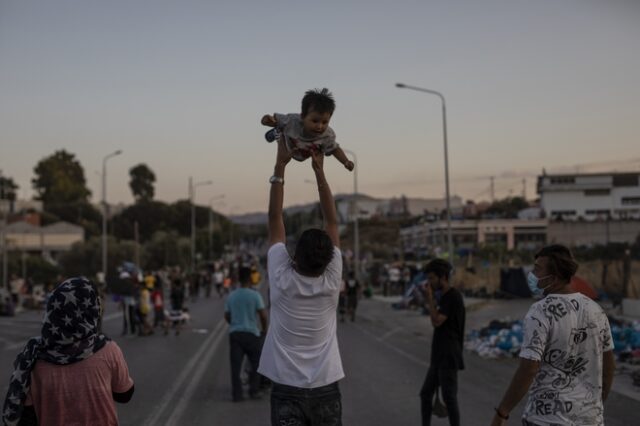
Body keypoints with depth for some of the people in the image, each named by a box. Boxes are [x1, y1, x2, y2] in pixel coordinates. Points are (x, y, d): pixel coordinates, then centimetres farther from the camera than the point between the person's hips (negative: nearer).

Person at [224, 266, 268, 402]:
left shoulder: (231, 296, 4)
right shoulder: (255, 295, -7)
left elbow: (226, 316, 9)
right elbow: (263, 315, -9)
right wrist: (264, 328, 8)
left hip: (234, 333, 3)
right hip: (251, 333, -3)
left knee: (235, 365, 4)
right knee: (256, 363, 13)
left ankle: (236, 393, 4)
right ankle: (254, 390, 13)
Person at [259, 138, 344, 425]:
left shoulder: (282, 279, -9)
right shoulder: (332, 281, -6)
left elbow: (275, 218, -3)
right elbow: (332, 222, 1)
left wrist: (280, 166, 1)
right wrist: (319, 171, 2)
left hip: (287, 392, -1)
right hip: (325, 391, 2)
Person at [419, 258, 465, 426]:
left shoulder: (453, 297, -14)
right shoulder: (444, 297, 15)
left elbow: (436, 321, -20)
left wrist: (430, 298, -14)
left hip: (448, 357, -10)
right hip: (439, 357, 10)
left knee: (449, 398, -5)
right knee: (425, 393, 13)